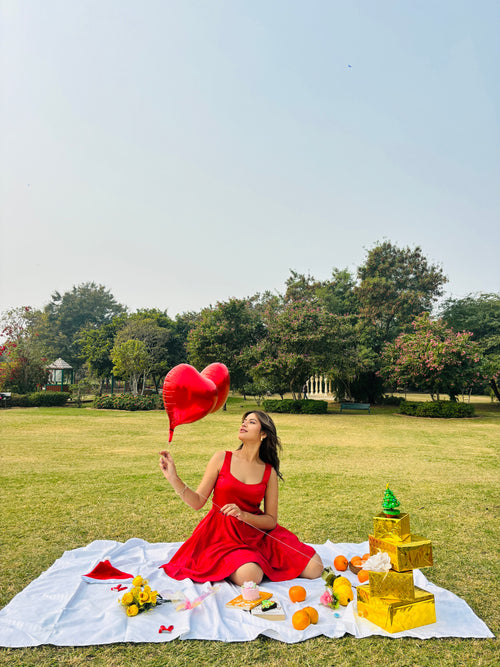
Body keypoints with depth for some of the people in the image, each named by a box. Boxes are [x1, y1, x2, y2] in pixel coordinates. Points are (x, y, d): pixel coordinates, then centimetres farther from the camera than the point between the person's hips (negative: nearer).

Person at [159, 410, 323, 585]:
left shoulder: (269, 472, 0)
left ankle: (259, 560, 11)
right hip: (223, 533, -2)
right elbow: (198, 502, -3)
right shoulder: (222, 459, -3)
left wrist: (243, 515, -19)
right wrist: (173, 478, -17)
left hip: (256, 534, 3)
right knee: (249, 577, -32)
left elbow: (271, 521, -1)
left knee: (314, 568, -9)